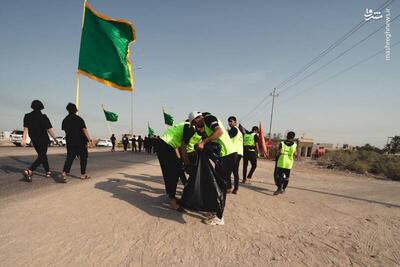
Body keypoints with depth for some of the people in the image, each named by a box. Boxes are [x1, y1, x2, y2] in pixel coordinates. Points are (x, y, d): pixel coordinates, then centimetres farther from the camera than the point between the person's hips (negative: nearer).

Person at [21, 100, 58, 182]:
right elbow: (49, 130, -11)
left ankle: (48, 172, 25)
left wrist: (23, 139, -8)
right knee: (41, 157, -1)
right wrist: (54, 138, 0)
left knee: (42, 155, 18)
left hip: (34, 140, 6)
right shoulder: (43, 117, -11)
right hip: (43, 140, -5)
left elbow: (25, 128, -5)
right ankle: (29, 171, -21)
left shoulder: (27, 116, 2)